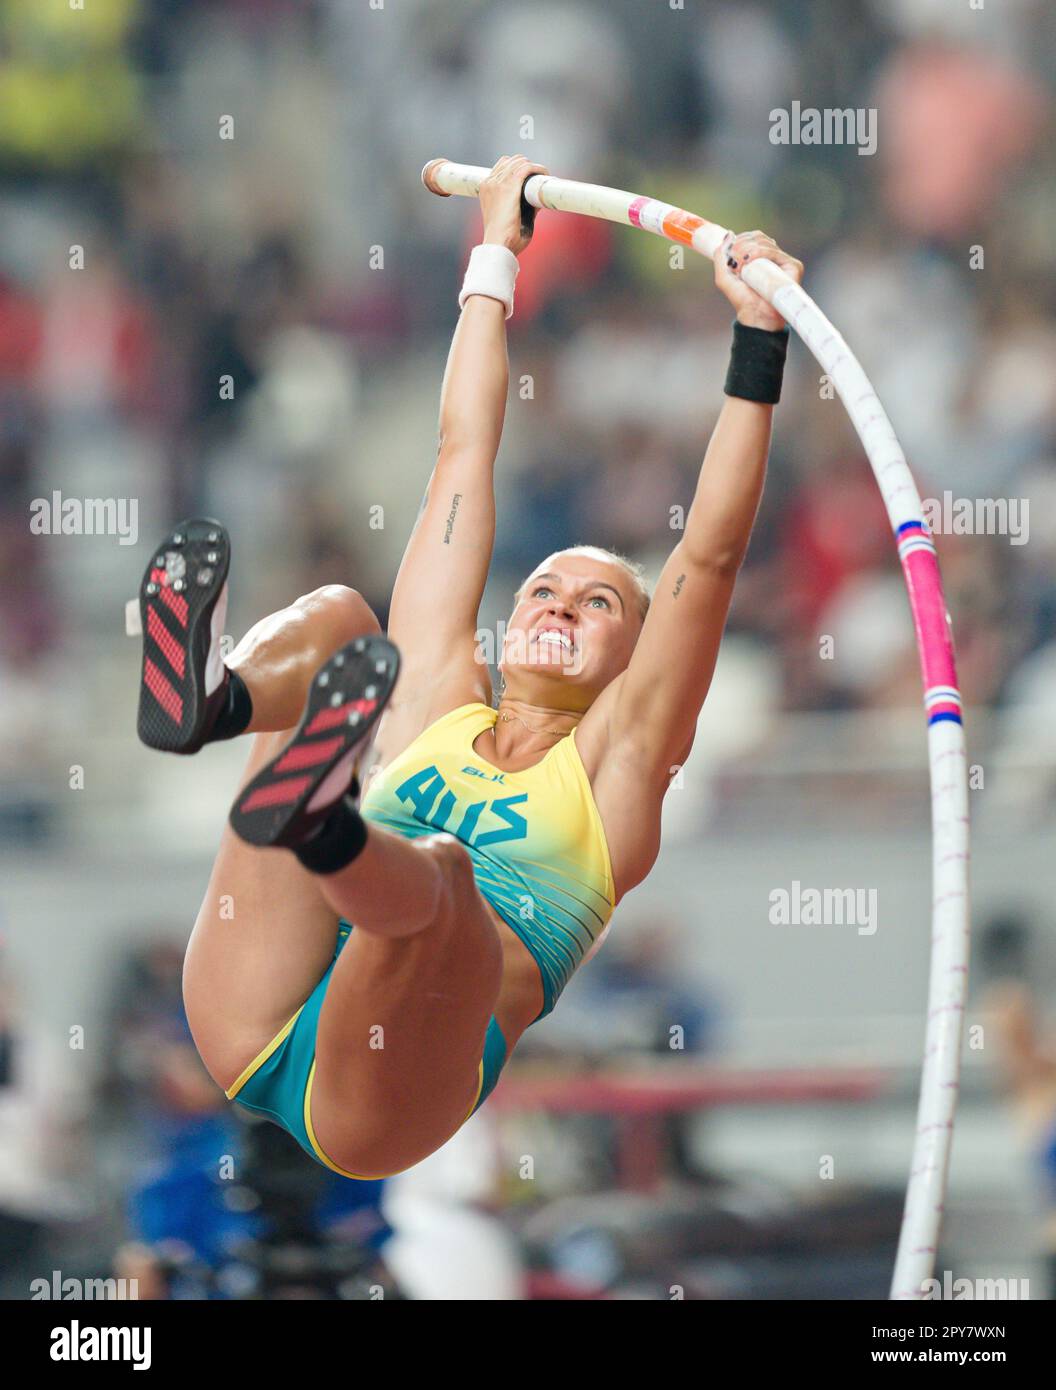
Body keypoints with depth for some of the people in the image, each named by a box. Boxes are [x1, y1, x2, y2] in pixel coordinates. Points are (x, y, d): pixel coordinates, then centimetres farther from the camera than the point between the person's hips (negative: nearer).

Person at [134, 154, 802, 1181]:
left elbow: (711, 556, 11)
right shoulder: (435, 701, 29)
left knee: (440, 868, -36)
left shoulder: (612, 768, 20)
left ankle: (321, 825, -73)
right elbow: (464, 455, 33)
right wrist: (494, 262, 37)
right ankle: (209, 702, -43)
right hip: (255, 1044, 3)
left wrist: (757, 343, 5)